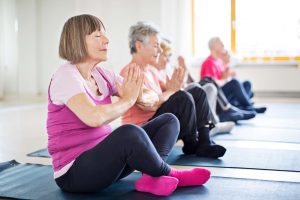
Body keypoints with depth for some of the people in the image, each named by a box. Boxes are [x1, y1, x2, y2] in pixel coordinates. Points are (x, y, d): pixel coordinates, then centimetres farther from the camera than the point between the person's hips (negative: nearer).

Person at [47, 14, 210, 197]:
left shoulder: (101, 74, 7)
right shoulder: (66, 76, -15)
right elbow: (94, 117, -34)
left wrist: (138, 92, -16)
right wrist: (128, 99, -17)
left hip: (106, 158, 9)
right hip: (74, 172, -9)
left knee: (169, 120, 2)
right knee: (130, 133, -37)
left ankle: (151, 179, -21)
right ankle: (168, 174, -8)